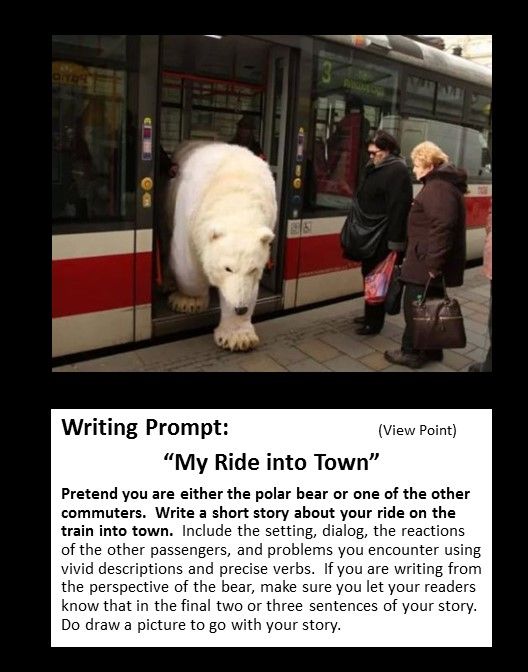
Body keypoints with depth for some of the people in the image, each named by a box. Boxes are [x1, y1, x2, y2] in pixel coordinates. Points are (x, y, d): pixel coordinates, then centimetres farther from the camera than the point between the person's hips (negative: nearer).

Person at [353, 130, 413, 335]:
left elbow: (398, 208, -23)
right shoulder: (374, 169, 14)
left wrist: (395, 240, -27)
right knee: (369, 274, 17)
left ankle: (375, 323, 7)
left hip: (383, 237, -10)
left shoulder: (397, 171, -16)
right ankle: (370, 315, 31)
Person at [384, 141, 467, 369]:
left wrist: (433, 263, -28)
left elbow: (442, 228, -29)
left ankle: (411, 353, 9)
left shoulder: (438, 189, -19)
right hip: (433, 262, 11)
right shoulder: (444, 183, 17)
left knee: (415, 307, -1)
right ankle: (431, 350, 27)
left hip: (426, 264, -11)